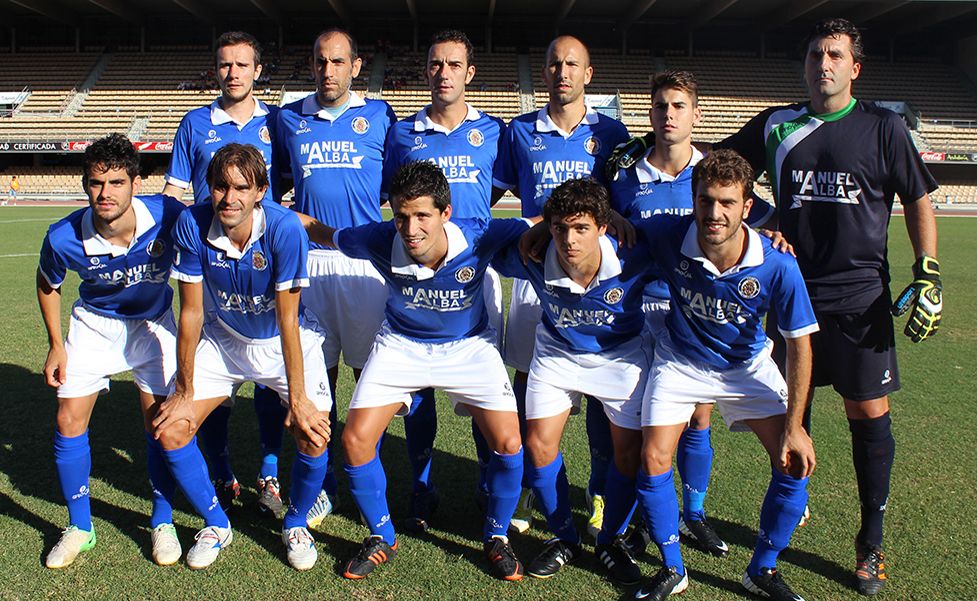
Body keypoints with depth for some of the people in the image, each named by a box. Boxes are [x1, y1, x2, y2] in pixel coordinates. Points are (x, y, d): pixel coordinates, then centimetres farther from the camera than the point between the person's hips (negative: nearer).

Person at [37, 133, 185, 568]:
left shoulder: (167, 216, -31)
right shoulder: (64, 237, -25)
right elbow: (48, 283, -2)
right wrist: (55, 345, -1)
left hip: (153, 323, -1)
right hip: (94, 322, 1)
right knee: (69, 419, -3)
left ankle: (162, 522, 14)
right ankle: (79, 527, 17)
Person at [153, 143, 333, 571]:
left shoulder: (284, 229, -28)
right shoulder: (192, 225, -20)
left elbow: (287, 319, -25)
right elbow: (191, 313, -13)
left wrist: (298, 399, -25)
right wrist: (184, 391, -8)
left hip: (286, 341, -3)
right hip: (224, 339, 3)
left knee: (313, 435, -18)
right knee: (170, 429, -6)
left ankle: (295, 524, 13)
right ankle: (216, 524, 19)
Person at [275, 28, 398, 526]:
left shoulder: (379, 116, 7)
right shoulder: (289, 119, 12)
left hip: (366, 259, -1)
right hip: (307, 258, 2)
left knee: (370, 373, 2)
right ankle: (321, 486, 17)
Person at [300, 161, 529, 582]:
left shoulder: (479, 238, -30)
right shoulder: (380, 240, -26)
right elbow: (322, 233, -7)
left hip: (469, 346, -1)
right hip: (400, 345, 1)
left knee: (508, 443, -13)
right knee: (356, 440, -9)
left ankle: (496, 537, 17)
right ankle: (382, 538, 18)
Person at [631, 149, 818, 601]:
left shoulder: (778, 267, -28)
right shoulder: (668, 236, -28)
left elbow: (799, 345, -16)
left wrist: (794, 427, -15)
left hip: (747, 367, 0)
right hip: (680, 362, 0)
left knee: (795, 464, -9)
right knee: (654, 461, -11)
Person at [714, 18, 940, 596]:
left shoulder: (883, 127, 1)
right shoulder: (777, 126, 6)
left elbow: (918, 200, 6)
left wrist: (928, 275, -2)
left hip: (861, 297, -2)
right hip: (793, 291, 2)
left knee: (869, 413, 0)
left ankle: (872, 543, 15)